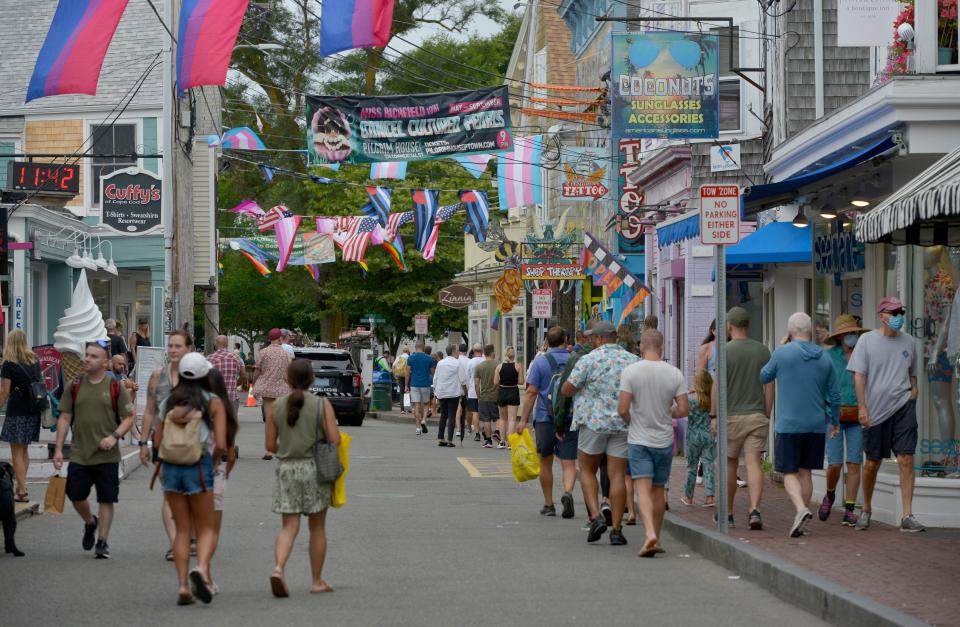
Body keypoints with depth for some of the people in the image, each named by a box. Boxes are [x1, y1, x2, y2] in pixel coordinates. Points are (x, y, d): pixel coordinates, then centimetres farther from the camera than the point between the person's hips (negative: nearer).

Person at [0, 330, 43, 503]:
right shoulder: (35, 361, 9)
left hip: (17, 411, -6)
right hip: (34, 411, 6)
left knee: (17, 453, 0)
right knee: (24, 449, 18)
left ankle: (22, 492, -3)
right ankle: (21, 485, 24)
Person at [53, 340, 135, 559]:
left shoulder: (115, 387, -1)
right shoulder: (74, 386, 5)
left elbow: (129, 418, 1)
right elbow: (64, 418, 8)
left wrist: (114, 436, -16)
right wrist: (58, 449, 2)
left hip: (107, 456, -2)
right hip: (79, 455, 2)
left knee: (106, 500, 0)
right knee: (75, 496, 3)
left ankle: (102, 542, 11)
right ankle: (90, 523, 34)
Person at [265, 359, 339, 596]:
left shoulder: (277, 406, 2)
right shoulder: (322, 405, -6)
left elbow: (270, 445, 4)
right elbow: (335, 441, -9)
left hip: (286, 469, 2)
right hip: (315, 469, -2)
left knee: (289, 526, 3)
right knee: (317, 528, 11)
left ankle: (278, 568, -22)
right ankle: (317, 581, 17)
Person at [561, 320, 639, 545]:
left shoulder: (589, 360, -7)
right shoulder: (633, 361, 5)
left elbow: (567, 389, -5)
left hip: (594, 422, -3)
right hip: (623, 425, 3)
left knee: (587, 471, 14)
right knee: (617, 476, 3)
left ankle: (596, 516, -4)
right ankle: (616, 530, 1)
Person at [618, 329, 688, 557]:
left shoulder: (630, 371, -10)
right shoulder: (675, 373, -3)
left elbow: (623, 409, -14)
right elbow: (684, 409, -5)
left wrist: (629, 420, 8)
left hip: (638, 439, -3)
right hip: (664, 440, 3)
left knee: (643, 488, -8)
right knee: (658, 489, 15)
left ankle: (650, 534, -28)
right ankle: (657, 539, 23)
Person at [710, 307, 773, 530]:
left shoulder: (725, 351, -7)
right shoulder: (763, 351, 4)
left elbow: (717, 386, -9)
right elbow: (770, 386, 5)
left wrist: (713, 415, -2)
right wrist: (767, 415, 12)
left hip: (731, 415, -2)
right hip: (757, 415, 2)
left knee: (730, 464, 11)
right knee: (754, 463, -3)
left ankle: (728, 514, 20)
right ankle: (754, 509, -21)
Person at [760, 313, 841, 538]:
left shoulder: (782, 353, -8)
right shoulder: (825, 358, 4)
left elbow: (763, 378, 9)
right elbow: (834, 395, 8)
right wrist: (835, 422, 23)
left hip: (788, 425, -4)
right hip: (815, 426, 4)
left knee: (790, 473, 0)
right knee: (805, 472, 13)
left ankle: (801, 509, -24)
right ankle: (800, 522, 15)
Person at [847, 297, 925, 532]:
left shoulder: (907, 341, 9)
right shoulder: (867, 340, -1)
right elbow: (858, 375, -5)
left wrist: (913, 392, 10)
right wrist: (862, 407, -12)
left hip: (903, 407, 2)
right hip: (876, 410, -2)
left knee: (906, 460, -10)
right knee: (872, 463, 8)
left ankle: (907, 516, -11)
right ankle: (866, 509, 30)